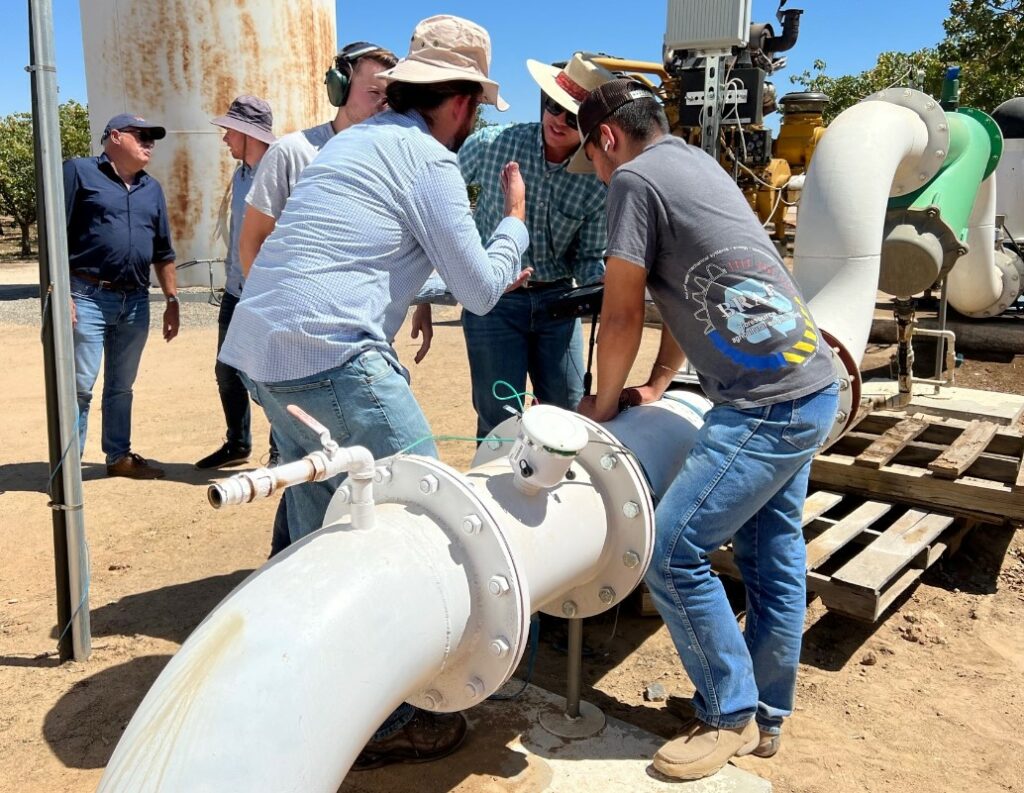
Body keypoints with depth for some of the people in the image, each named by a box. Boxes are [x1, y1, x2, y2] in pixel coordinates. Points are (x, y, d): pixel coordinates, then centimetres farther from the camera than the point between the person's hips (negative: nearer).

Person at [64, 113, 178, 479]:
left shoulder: (152, 188, 17)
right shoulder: (79, 171, -1)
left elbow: (163, 251, 20)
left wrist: (172, 301, 15)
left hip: (135, 302, 6)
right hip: (88, 298, -5)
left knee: (122, 386, 14)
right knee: (80, 386, -3)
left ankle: (119, 456, 24)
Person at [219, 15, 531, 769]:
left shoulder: (358, 140, 22)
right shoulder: (428, 158, -5)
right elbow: (481, 290, -3)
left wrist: (482, 275, 37)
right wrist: (515, 221, 15)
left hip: (261, 347, 10)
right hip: (331, 354, -10)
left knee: (322, 526, 19)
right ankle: (389, 720, 6)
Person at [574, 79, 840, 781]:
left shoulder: (634, 178, -9)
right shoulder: (698, 163, 18)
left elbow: (622, 315, -8)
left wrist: (604, 403, 7)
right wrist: (657, 385, 21)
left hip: (768, 406, -10)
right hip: (811, 387, 10)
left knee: (673, 554, -5)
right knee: (772, 553, 15)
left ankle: (731, 716, 11)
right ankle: (766, 716, 29)